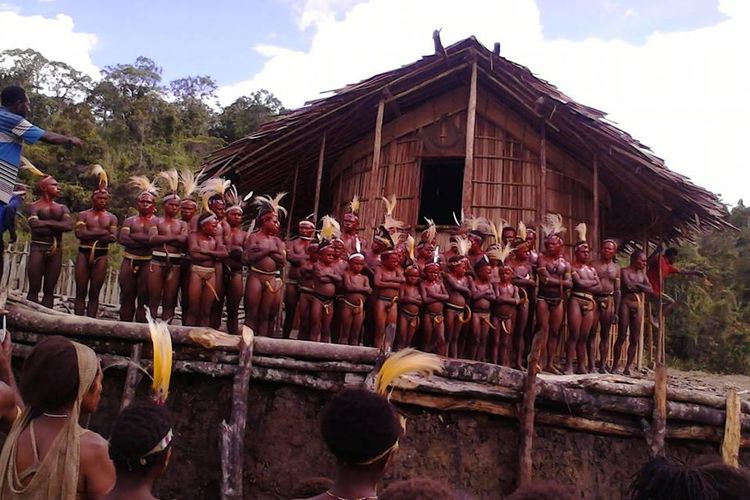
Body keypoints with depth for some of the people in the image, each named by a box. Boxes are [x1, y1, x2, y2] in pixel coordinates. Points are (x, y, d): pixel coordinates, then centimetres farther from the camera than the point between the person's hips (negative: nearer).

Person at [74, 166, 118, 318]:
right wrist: (102, 233, -14)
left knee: (94, 294, 2)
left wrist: (90, 235, -13)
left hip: (101, 255, 1)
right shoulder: (84, 215, 7)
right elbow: (80, 233, -10)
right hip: (84, 253, -1)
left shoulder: (111, 217, 10)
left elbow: (113, 237, -4)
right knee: (81, 292, -1)